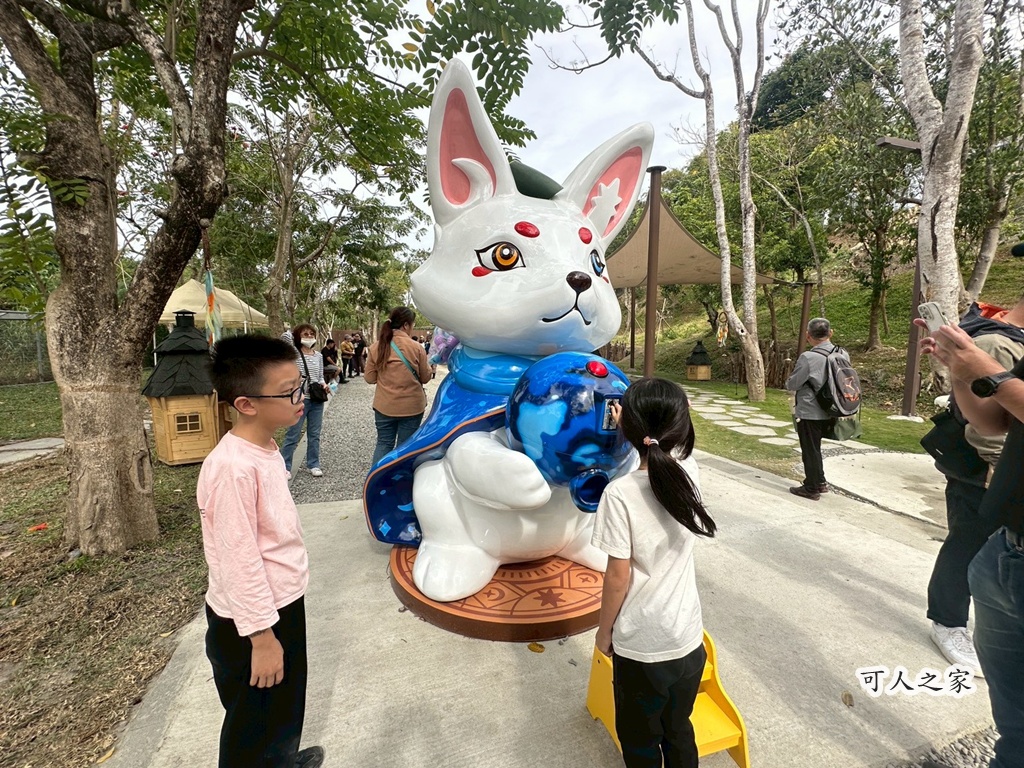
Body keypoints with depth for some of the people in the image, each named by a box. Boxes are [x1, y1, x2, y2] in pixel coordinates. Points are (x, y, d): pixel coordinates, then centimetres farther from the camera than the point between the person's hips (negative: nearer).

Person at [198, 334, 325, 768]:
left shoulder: (265, 448, 0)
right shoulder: (232, 467, -29)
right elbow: (238, 561, -25)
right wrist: (262, 636, -18)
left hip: (284, 602, 8)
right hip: (251, 621, -8)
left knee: (286, 706, 30)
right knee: (254, 731, 18)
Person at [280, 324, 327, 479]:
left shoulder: (319, 356, 9)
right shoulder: (294, 354, -5)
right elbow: (286, 337, -22)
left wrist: (324, 384, -6)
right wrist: (293, 332, -1)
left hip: (317, 400, 5)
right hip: (299, 399, -4)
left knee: (314, 434, 13)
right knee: (293, 435, 2)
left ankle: (313, 464, 24)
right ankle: (284, 466, 16)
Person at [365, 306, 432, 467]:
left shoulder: (376, 347, -3)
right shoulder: (416, 347, -11)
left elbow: (369, 378, 2)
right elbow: (425, 378, -1)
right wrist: (428, 366, 19)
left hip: (384, 406, 3)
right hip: (412, 406, -2)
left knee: (384, 444, 15)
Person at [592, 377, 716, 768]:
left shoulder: (620, 493, -26)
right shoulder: (689, 471, -11)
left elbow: (618, 577, -18)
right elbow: (667, 449, 14)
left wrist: (604, 631, -2)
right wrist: (629, 424, 23)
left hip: (640, 646, -4)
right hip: (687, 637, 5)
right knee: (679, 731, 28)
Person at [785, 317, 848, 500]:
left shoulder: (808, 358, -22)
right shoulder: (843, 355, -2)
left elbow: (792, 384, -15)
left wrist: (789, 381, 6)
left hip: (809, 413, -7)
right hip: (828, 412, 7)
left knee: (810, 451, 7)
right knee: (815, 448, 24)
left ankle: (811, 489, 19)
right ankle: (820, 482, 34)